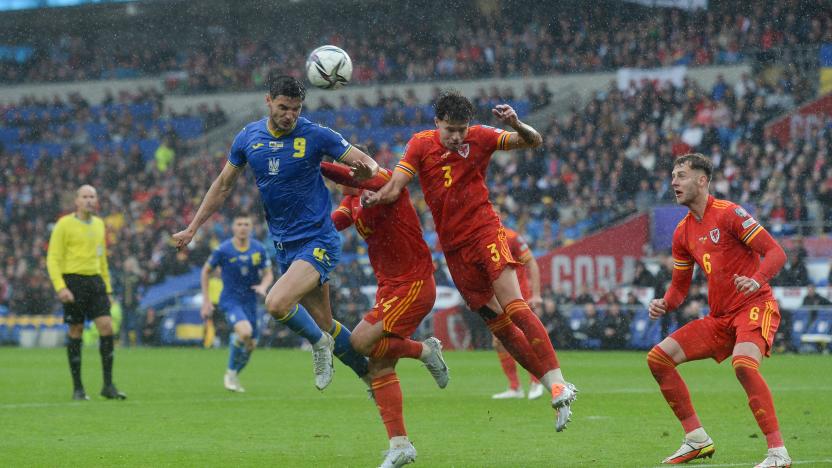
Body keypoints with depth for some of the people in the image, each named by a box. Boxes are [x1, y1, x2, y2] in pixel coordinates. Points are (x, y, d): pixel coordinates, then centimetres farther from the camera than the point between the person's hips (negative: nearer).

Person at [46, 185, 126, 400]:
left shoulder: (99, 224, 14)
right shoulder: (65, 224, -4)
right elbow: (53, 259, -7)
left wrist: (107, 288, 20)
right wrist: (60, 287, -18)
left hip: (95, 280, 5)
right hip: (73, 280, -5)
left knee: (106, 326, -9)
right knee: (76, 332, -1)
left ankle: (108, 385, -5)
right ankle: (77, 388, 7)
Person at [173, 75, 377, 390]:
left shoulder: (315, 135, -11)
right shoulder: (248, 138, 2)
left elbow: (366, 162, -5)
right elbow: (223, 185, 15)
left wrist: (367, 170, -30)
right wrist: (192, 229, 15)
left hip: (318, 242, -6)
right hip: (284, 245, 6)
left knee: (276, 303, -26)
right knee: (324, 325, 9)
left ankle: (319, 343, 2)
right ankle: (370, 375, 26)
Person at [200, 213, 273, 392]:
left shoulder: (259, 249, -1)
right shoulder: (223, 250, -9)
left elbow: (268, 274, 8)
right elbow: (206, 271, 3)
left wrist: (263, 286, -16)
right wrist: (206, 301, 0)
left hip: (250, 301, 5)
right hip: (230, 299, -5)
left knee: (250, 345, 6)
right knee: (245, 332, -29)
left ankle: (234, 376, 33)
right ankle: (230, 373, -8)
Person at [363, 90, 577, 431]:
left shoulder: (479, 138, -3)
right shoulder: (421, 144, 1)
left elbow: (534, 142, -1)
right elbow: (396, 185, -8)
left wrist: (516, 125, -23)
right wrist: (375, 197, -30)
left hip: (485, 230, -3)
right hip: (453, 247, 3)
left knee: (514, 307, -20)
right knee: (498, 325, 1)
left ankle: (558, 383, -23)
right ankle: (556, 389, 6)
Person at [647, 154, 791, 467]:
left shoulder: (728, 213, -10)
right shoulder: (683, 233, 12)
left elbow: (776, 252, -14)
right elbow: (679, 286, 19)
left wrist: (757, 280, -32)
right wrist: (664, 305, -3)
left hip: (755, 307, -8)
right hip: (719, 318, 8)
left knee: (743, 364, -35)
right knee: (658, 357, 0)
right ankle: (697, 440, 7)